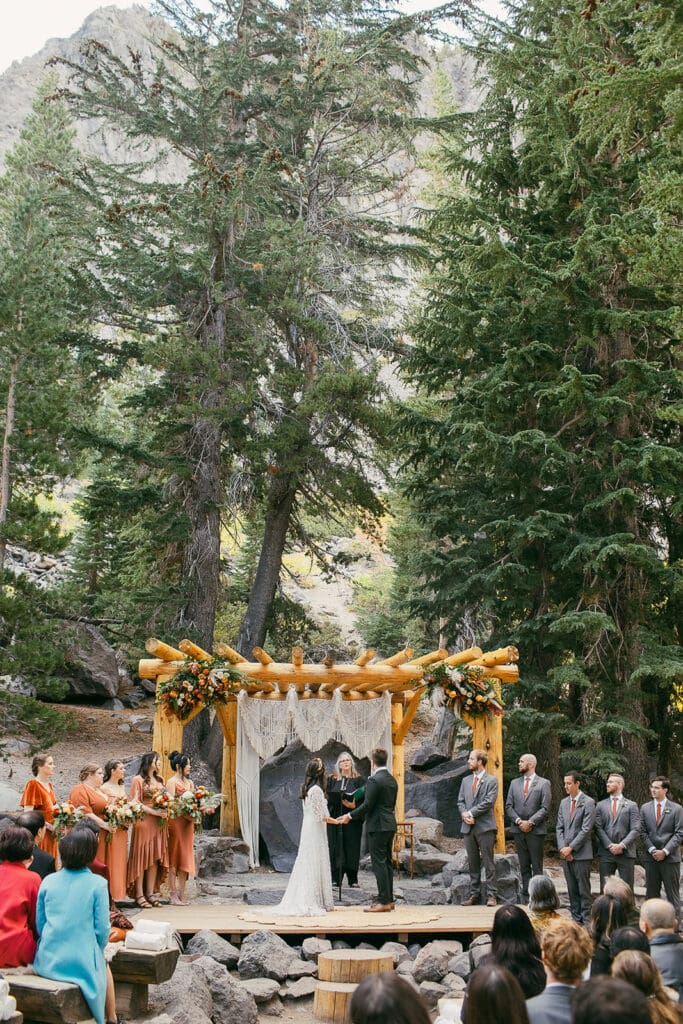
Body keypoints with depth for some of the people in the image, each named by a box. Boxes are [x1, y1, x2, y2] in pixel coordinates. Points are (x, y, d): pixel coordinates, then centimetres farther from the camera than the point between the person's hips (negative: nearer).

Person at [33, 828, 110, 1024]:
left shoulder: (48, 882, 0)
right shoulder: (97, 884, -10)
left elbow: (39, 924, 7)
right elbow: (102, 929, -6)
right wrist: (97, 951, 13)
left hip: (48, 962, 3)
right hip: (82, 962, -3)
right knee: (104, 965, 29)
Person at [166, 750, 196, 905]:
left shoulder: (190, 782, 15)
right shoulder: (172, 782, -7)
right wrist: (188, 815, -19)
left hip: (188, 823, 7)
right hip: (175, 821, -7)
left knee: (185, 858, 7)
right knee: (174, 858, -3)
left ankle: (181, 894, 12)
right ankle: (173, 895, 0)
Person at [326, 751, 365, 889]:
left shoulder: (359, 779, 4)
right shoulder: (332, 780, 10)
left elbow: (363, 798, -1)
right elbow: (328, 797, 7)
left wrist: (354, 805, -17)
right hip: (335, 818, 2)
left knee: (352, 847, -1)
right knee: (336, 847, 0)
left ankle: (353, 879, 7)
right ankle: (336, 878, 5)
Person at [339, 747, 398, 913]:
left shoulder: (374, 780, -15)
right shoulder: (392, 780, 12)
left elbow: (367, 805, -17)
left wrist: (350, 816, -5)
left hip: (377, 826, -9)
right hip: (390, 825, 9)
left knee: (379, 862, -6)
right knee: (387, 861, 12)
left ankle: (383, 901, -6)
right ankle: (389, 899, 15)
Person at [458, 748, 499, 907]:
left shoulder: (491, 780, -2)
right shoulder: (466, 780, 16)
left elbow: (488, 802, -12)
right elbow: (460, 801, 13)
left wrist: (471, 813, -13)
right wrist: (464, 814, -6)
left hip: (485, 826, -5)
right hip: (468, 827, 6)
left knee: (488, 862, -3)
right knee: (473, 863, 9)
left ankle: (492, 895, 1)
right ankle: (474, 894, 14)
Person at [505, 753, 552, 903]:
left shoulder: (543, 783, 1)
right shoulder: (514, 783, 13)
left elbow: (545, 808, -6)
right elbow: (509, 806, 8)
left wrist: (530, 822, -14)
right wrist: (519, 821, -7)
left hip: (536, 830, -4)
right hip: (518, 830, 4)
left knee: (537, 867, -2)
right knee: (524, 866, 8)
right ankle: (526, 897, 12)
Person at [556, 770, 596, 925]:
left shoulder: (588, 803, -6)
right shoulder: (564, 803, 14)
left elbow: (586, 829, -11)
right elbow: (560, 828, 12)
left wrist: (571, 848, -13)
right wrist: (562, 848, -2)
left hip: (581, 853, -6)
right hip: (566, 853, 6)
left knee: (583, 889, -3)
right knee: (572, 889, 8)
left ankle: (586, 921, 1)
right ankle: (575, 919, 14)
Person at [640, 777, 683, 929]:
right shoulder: (645, 808, 8)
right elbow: (642, 832, 6)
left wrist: (665, 851, -12)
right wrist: (652, 849, -7)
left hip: (670, 858, -3)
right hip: (651, 857, 3)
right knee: (651, 893, 7)